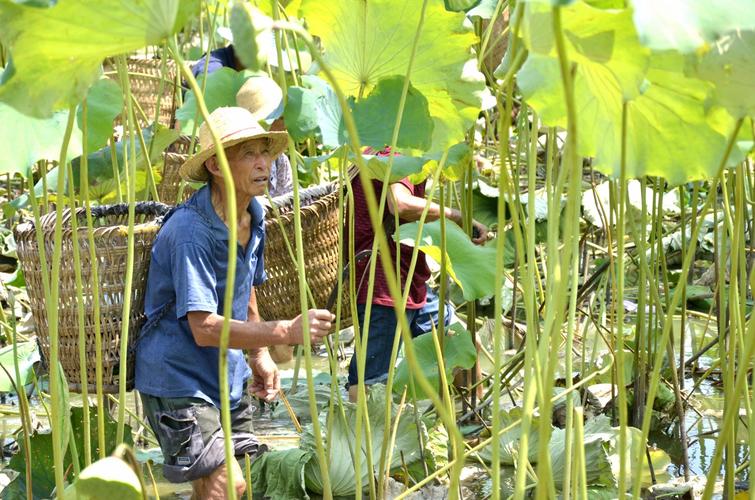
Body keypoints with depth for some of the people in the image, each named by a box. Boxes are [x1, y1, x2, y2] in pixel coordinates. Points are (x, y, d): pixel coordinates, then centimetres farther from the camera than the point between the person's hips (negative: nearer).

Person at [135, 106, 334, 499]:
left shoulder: (253, 216, 4)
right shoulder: (190, 230, -24)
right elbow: (204, 328, -28)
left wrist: (259, 356, 12)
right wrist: (285, 332, -32)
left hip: (229, 377, 9)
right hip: (178, 378, -9)